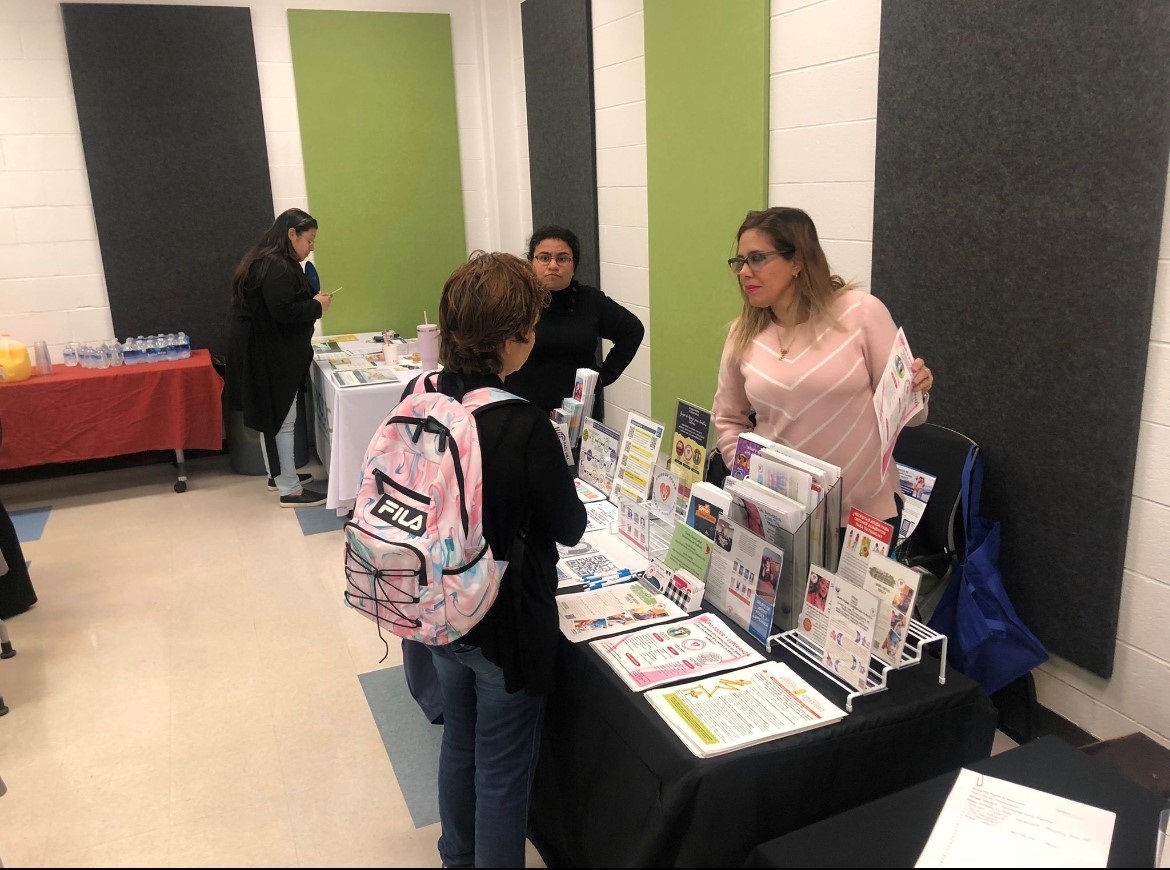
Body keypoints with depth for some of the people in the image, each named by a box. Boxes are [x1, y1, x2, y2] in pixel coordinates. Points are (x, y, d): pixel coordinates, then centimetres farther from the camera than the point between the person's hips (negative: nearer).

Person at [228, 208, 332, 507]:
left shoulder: (266, 261, 14)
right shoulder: (277, 267, -20)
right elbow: (284, 311, -28)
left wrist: (312, 300, 4)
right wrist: (317, 306, -14)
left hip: (266, 354, 11)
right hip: (271, 357, -11)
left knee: (271, 417, 18)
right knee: (282, 420, -5)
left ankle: (280, 473, 30)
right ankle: (290, 490, 2)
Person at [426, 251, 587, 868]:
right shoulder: (523, 425, -28)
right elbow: (569, 527, -15)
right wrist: (552, 467, 2)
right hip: (505, 625, -7)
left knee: (459, 743, 28)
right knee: (502, 772, 14)